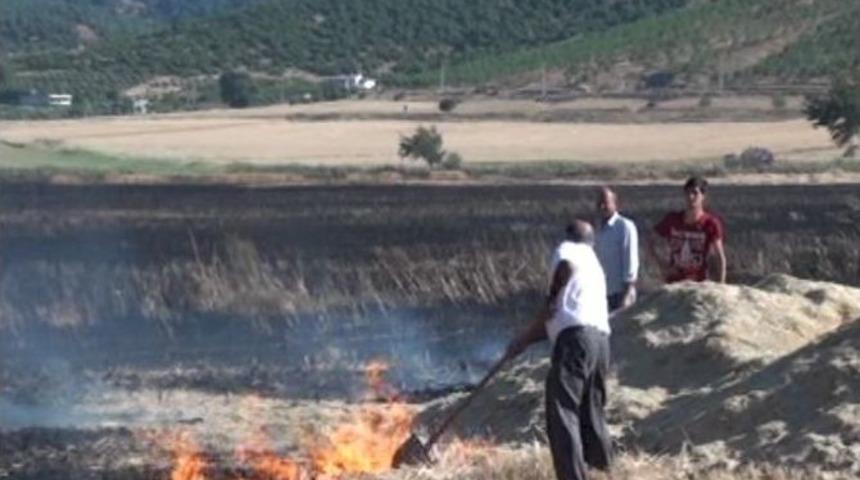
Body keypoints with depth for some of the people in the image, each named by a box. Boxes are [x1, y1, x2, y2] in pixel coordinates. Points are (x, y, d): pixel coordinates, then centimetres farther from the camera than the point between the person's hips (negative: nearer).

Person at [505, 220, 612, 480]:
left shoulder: (568, 250, 12)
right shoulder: (594, 265, 34)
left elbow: (566, 265, -13)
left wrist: (552, 298, 3)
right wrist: (524, 340, 35)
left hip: (576, 338, -8)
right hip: (600, 339, 8)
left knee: (563, 415, -10)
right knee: (591, 412, 21)